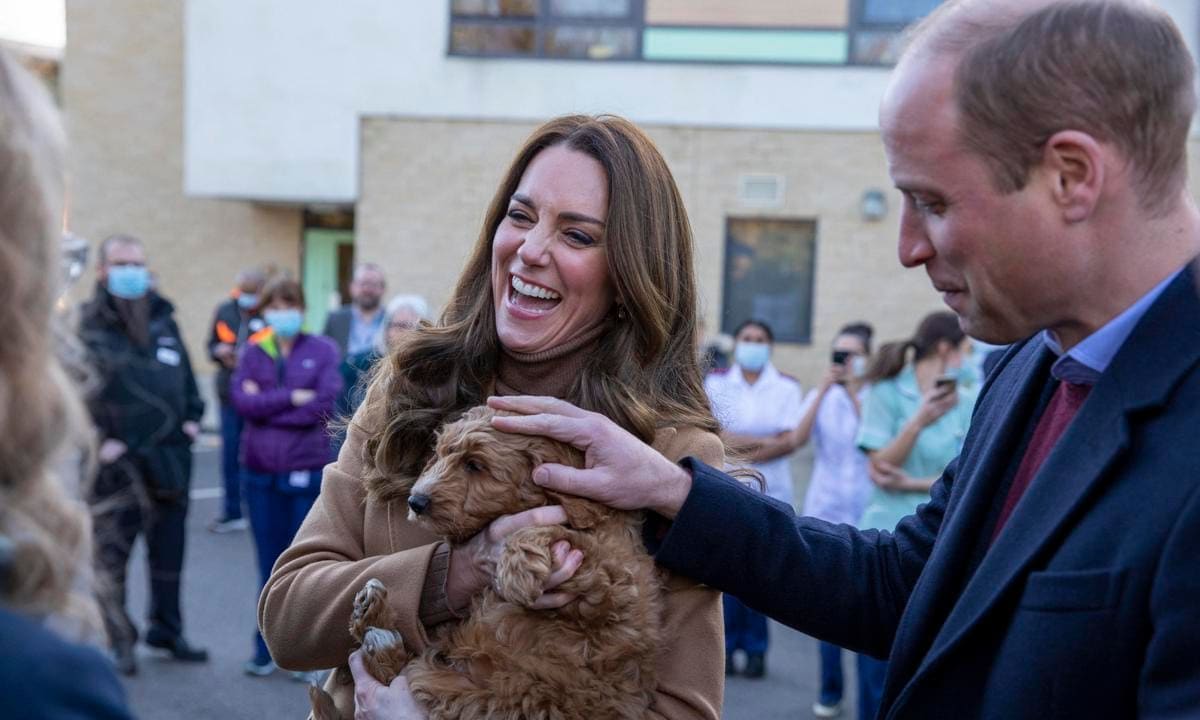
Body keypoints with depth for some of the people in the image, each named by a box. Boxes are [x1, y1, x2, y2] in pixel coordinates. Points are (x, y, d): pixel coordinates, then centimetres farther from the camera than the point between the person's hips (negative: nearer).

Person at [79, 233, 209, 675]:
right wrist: (97, 439, -17)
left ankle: (166, 629, 27)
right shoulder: (89, 325, -7)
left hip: (171, 455, 6)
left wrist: (192, 416, 9)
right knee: (111, 554, -1)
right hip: (118, 460, -5)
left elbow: (184, 373, 21)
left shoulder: (163, 318, 12)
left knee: (169, 551, 13)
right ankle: (120, 641, 12)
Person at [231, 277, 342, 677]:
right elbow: (242, 401, -7)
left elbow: (326, 402, -13)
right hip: (261, 472, 2)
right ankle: (267, 649, 21)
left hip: (308, 471, -2)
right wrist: (292, 398, -12)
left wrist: (265, 405, -8)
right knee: (270, 565, 11)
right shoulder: (253, 352, 8)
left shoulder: (322, 350, 0)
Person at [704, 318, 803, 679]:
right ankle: (727, 646, 9)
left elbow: (790, 441, -4)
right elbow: (712, 436, -3)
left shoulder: (786, 387, 4)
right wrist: (764, 442, -9)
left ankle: (756, 649, 9)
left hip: (769, 493, 0)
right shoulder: (716, 382, 6)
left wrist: (740, 451, -10)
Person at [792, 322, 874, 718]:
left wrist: (854, 392, -17)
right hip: (825, 511, 3)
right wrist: (823, 391, -14)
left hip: (865, 515, -3)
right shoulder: (821, 395, 8)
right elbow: (799, 438, -6)